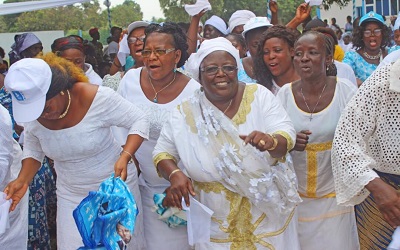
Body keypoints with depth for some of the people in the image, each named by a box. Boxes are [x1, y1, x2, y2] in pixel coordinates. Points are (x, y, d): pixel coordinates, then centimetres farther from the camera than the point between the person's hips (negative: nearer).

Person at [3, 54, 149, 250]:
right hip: (71, 196, 3)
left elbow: (138, 120, -16)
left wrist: (125, 156, -31)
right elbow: (33, 149, 6)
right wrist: (22, 180, -11)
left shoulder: (97, 98, -25)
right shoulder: (31, 113, -11)